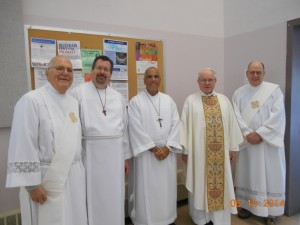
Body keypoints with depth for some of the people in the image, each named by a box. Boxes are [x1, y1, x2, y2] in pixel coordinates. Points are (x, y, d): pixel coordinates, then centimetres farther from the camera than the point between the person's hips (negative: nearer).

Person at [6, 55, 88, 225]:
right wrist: (32, 184, -14)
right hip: (47, 178, -6)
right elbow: (24, 146, -15)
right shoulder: (31, 100, -13)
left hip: (75, 176, 6)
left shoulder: (74, 102, 8)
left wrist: (79, 170, 14)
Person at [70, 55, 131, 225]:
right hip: (91, 153, -4)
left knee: (114, 196, 14)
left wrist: (126, 156, 11)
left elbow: (124, 128, 12)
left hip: (115, 153, 4)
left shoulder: (118, 97, 11)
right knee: (93, 196, 7)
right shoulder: (78, 93, -3)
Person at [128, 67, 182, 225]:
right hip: (146, 152, -3)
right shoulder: (135, 101, -3)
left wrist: (167, 147, -10)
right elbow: (136, 128, -10)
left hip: (167, 151, 4)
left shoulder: (168, 100, 9)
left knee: (167, 188, 12)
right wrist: (154, 148, -13)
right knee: (146, 189, 3)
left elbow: (176, 124, 2)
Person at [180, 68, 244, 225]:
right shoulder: (191, 101, -2)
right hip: (199, 152, -2)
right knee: (200, 185, 8)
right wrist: (185, 150, -6)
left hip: (221, 153, 3)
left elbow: (231, 124, 9)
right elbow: (184, 126, -4)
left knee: (221, 184, 11)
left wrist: (232, 148, 6)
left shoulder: (224, 100, 8)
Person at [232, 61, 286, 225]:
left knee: (270, 174, 4)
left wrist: (260, 134, -16)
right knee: (248, 173, 11)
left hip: (269, 141, -2)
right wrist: (248, 133, -15)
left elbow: (277, 115, -9)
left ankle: (271, 211, 18)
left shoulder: (274, 90, 0)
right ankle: (247, 205, 27)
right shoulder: (239, 93, 6)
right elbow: (237, 116, -2)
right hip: (247, 141, 2)